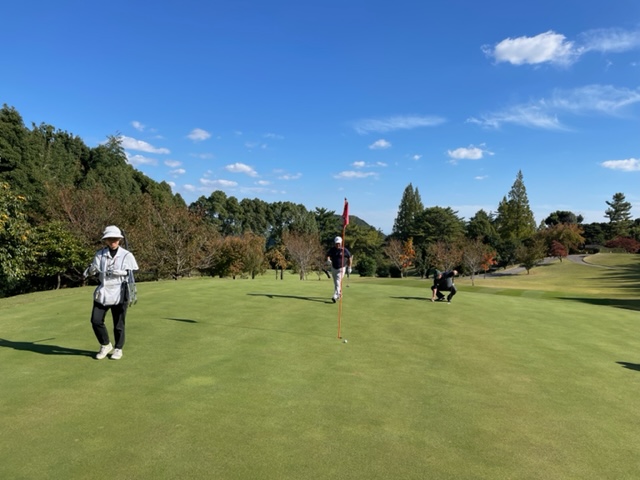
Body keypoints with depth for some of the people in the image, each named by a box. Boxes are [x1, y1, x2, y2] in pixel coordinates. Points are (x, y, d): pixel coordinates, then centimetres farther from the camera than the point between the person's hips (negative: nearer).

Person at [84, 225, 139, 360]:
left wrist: (122, 273, -19)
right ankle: (105, 345, 24)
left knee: (118, 324, 4)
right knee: (96, 320, 1)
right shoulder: (100, 254, 7)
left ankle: (118, 349, 24)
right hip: (102, 293, 3)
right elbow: (93, 272, 5)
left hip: (119, 293, -3)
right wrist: (92, 270, -18)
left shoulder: (126, 255, -1)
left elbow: (134, 272, -2)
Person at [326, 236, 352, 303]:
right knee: (335, 283, 17)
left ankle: (335, 297, -24)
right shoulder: (332, 249, -7)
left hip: (341, 268, -5)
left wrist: (349, 267, -1)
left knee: (338, 282, -18)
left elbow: (350, 257, -2)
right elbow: (328, 255, -5)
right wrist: (328, 260, -29)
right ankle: (339, 293, 39)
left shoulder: (344, 250, -14)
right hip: (333, 268, 5)